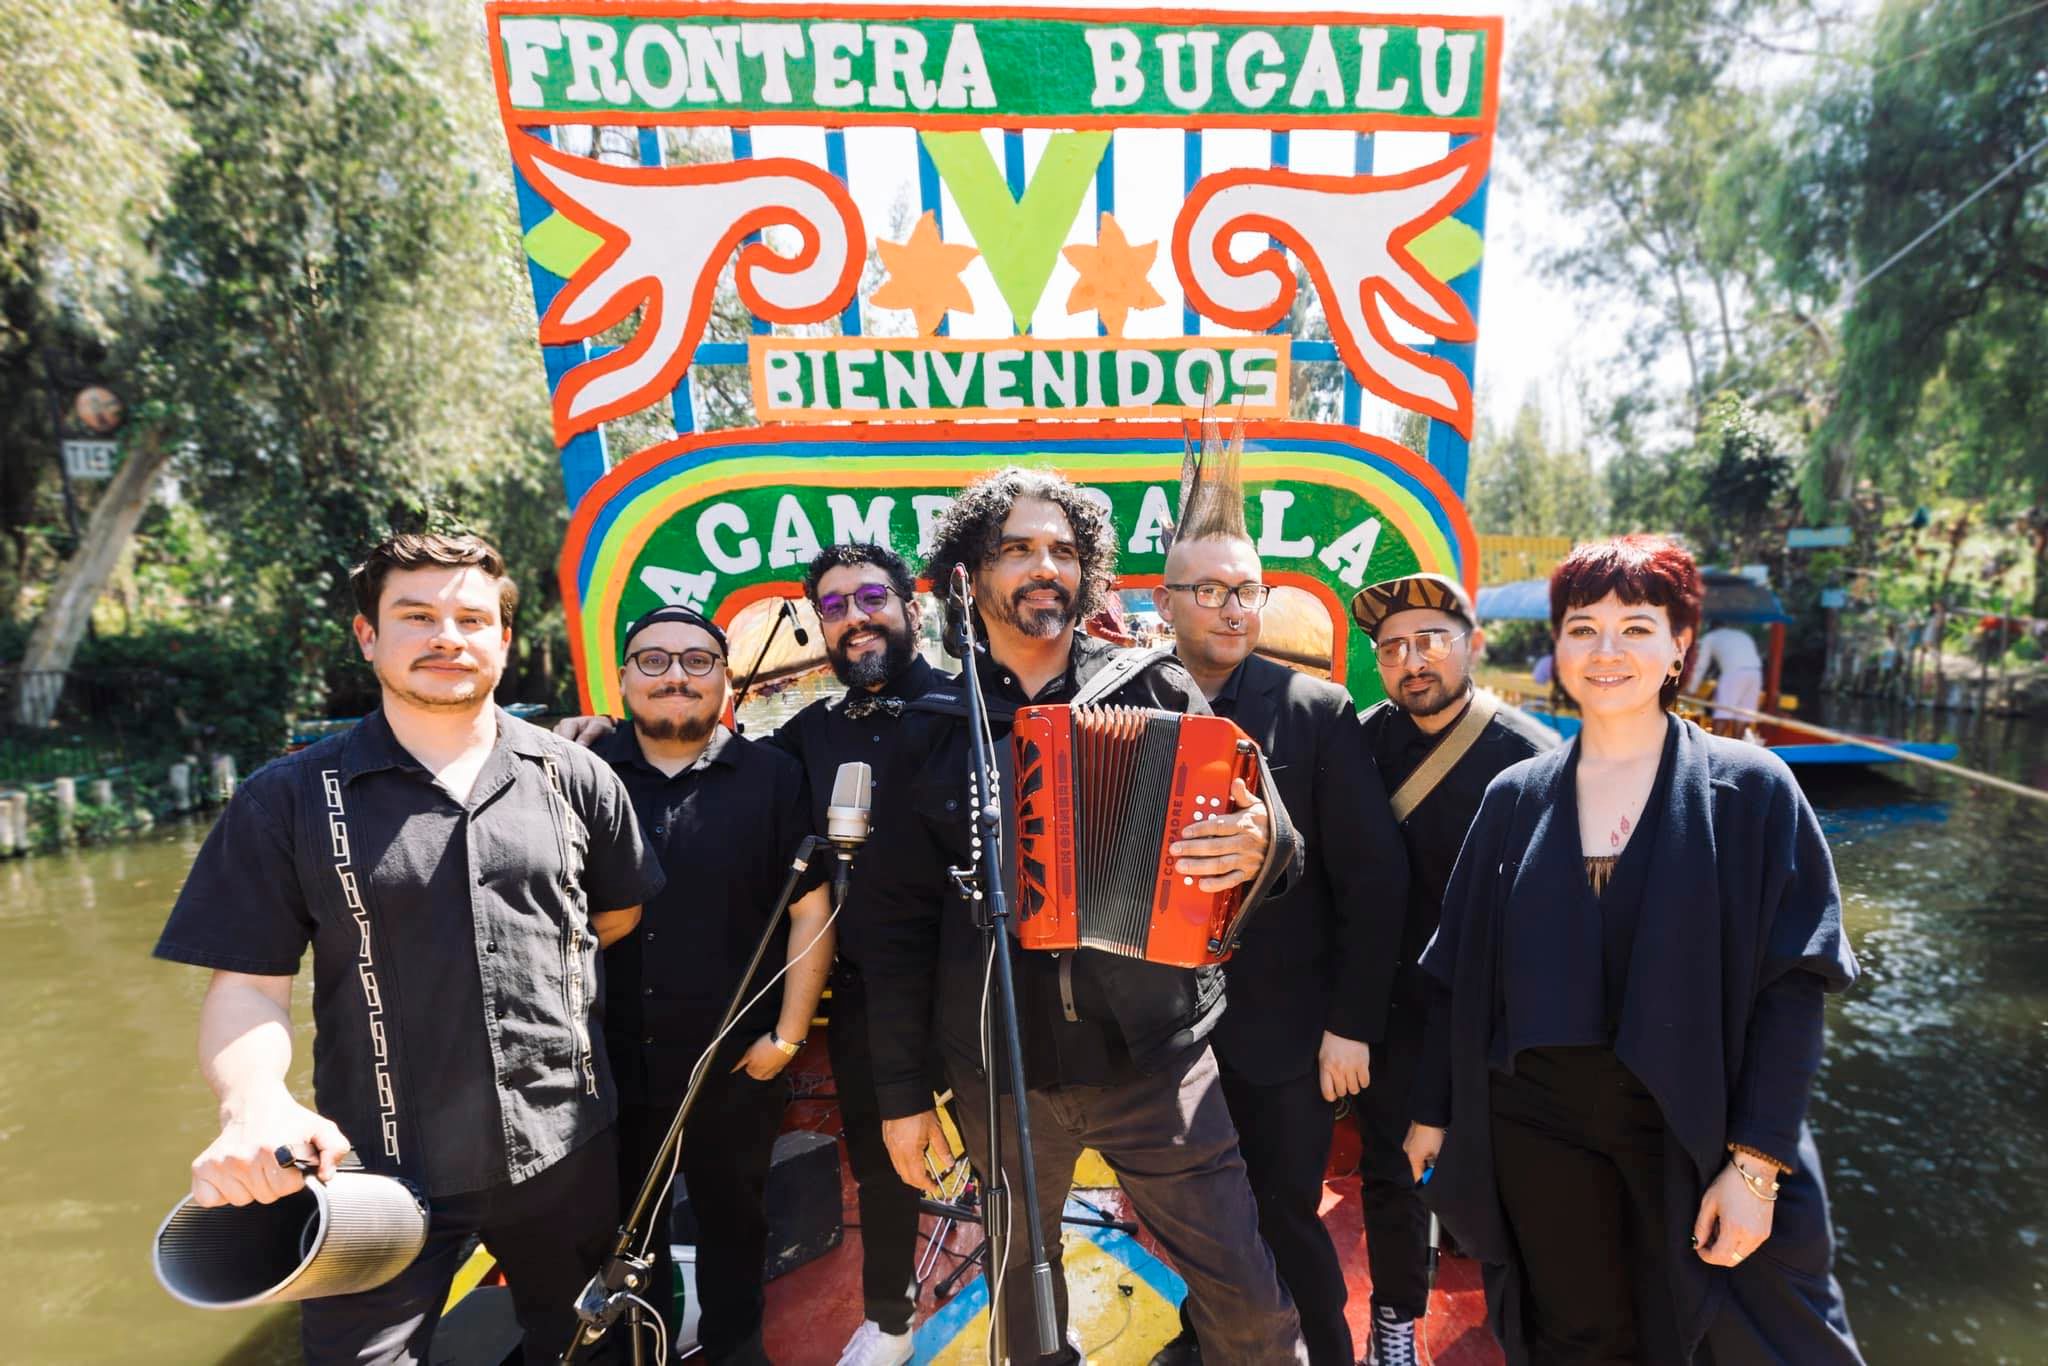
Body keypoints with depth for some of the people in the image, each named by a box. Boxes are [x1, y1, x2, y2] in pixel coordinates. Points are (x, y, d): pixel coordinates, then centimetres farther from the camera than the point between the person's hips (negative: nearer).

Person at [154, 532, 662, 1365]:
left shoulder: (573, 778, -3)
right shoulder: (290, 798, -6)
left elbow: (620, 912, 11)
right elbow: (247, 983, -7)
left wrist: (539, 960, 6)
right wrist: (254, 1104, -23)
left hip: (568, 1149, 2)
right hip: (380, 1170, -2)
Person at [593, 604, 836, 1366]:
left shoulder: (773, 777, -7)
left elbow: (811, 909, -7)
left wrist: (789, 1035, -9)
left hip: (736, 1065, -1)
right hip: (611, 1061, 2)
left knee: (733, 1222, 20)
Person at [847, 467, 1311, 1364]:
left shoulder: (1158, 691, -2)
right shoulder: (931, 731, 0)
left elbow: (1245, 822, -1)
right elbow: (892, 920, 2)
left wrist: (1266, 844, -25)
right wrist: (901, 1092, 3)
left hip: (1154, 1057, -1)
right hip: (998, 1072, 1)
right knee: (1022, 1289, 21)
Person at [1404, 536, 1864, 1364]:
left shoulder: (1750, 791, -5)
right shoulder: (1515, 797, 0)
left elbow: (1793, 982, -8)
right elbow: (1460, 970, 4)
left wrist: (1757, 1160, -13)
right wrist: (1434, 1110, 6)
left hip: (1693, 1130, -1)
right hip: (1536, 1126, 2)